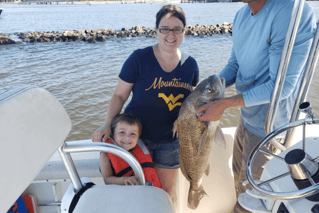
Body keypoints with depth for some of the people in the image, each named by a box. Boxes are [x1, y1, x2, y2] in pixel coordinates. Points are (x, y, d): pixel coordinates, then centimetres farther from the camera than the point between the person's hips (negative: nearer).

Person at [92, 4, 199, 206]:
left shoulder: (190, 64, -4)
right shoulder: (139, 58, -15)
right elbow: (120, 95, -8)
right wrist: (108, 125, -17)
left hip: (170, 141, 3)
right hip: (137, 136, -2)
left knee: (167, 190, 17)